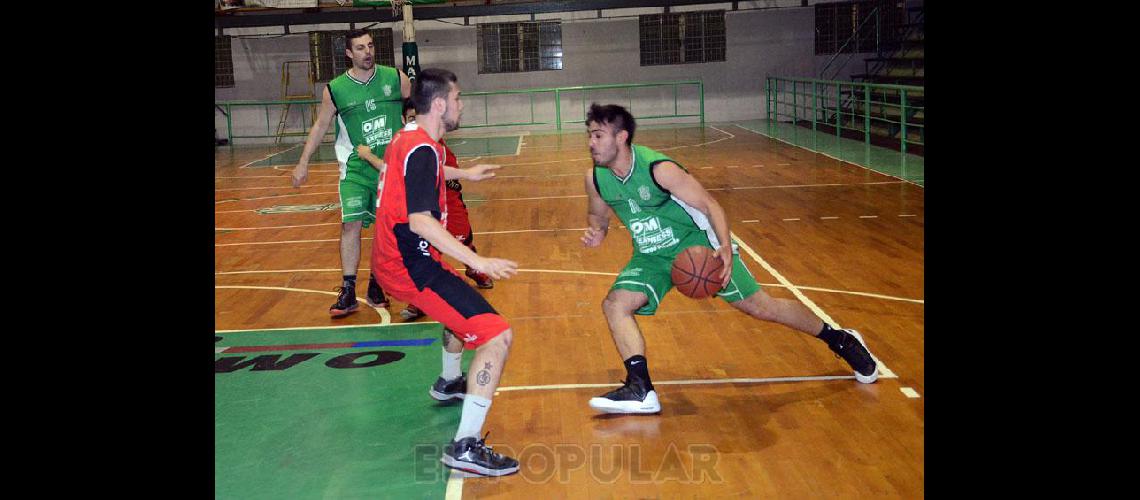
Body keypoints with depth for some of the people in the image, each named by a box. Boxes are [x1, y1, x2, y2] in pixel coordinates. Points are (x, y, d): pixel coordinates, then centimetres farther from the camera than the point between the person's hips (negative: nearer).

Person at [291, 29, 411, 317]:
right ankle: (348, 292, -4)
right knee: (351, 224, -10)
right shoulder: (335, 89, -3)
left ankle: (376, 286, 21)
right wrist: (304, 162, 7)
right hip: (355, 168, -1)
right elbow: (320, 126, 9)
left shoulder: (396, 78, -3)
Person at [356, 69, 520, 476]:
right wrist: (478, 262, -33)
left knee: (463, 304, 37)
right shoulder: (422, 149, -18)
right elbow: (420, 220, -29)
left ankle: (449, 383, 59)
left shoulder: (407, 138, 12)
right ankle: (465, 447, -19)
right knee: (497, 335, -18)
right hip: (412, 268, -11)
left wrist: (461, 174, 44)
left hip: (394, 260, 11)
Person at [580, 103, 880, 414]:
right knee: (614, 304, -16)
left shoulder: (658, 168, -26)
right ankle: (641, 390, -14)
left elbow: (709, 205, -21)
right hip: (652, 257, 5)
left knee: (759, 307, -2)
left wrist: (725, 247, -36)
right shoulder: (595, 178, -9)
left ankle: (842, 341, 17)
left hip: (697, 245, -5)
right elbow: (598, 214, 11)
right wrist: (596, 232, -13)